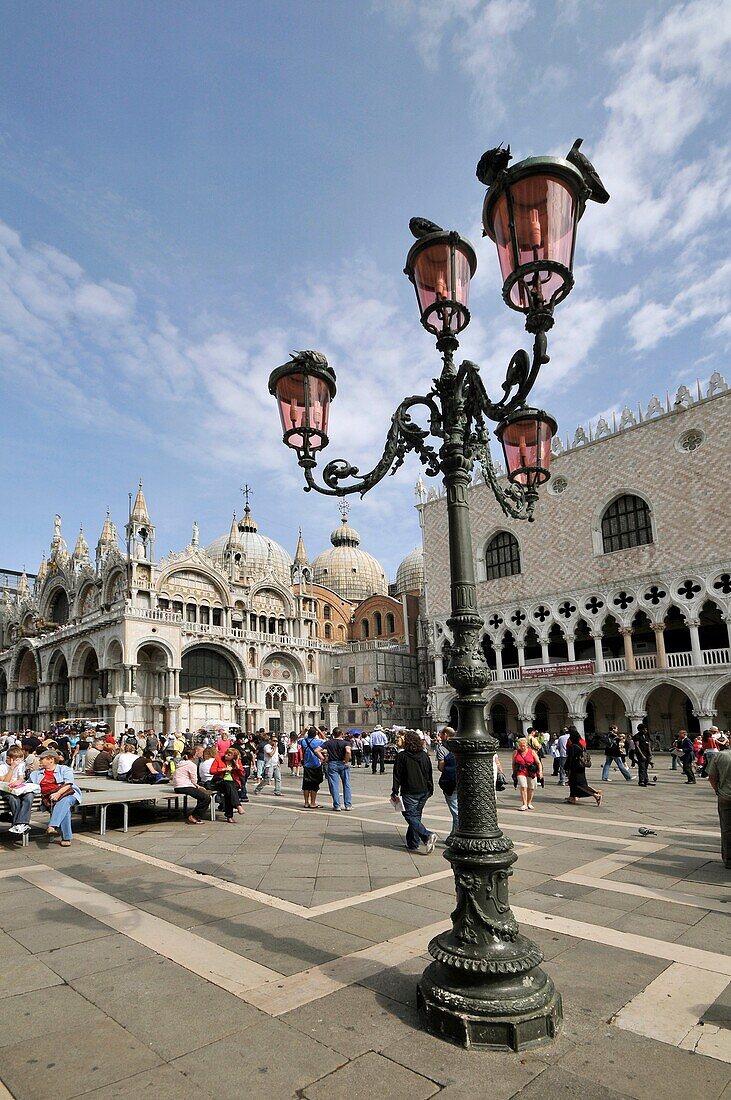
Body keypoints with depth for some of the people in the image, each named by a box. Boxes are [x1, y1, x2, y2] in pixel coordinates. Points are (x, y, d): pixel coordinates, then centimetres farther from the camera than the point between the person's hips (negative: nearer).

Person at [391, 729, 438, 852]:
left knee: (410, 816, 0)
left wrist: (395, 792, -3)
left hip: (409, 792, -6)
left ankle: (427, 836, -18)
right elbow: (429, 774, 11)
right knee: (416, 816, 15)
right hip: (424, 792, 6)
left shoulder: (401, 756, -10)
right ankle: (413, 844, 18)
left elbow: (397, 776, -8)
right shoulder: (425, 755, 5)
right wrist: (430, 790, 19)